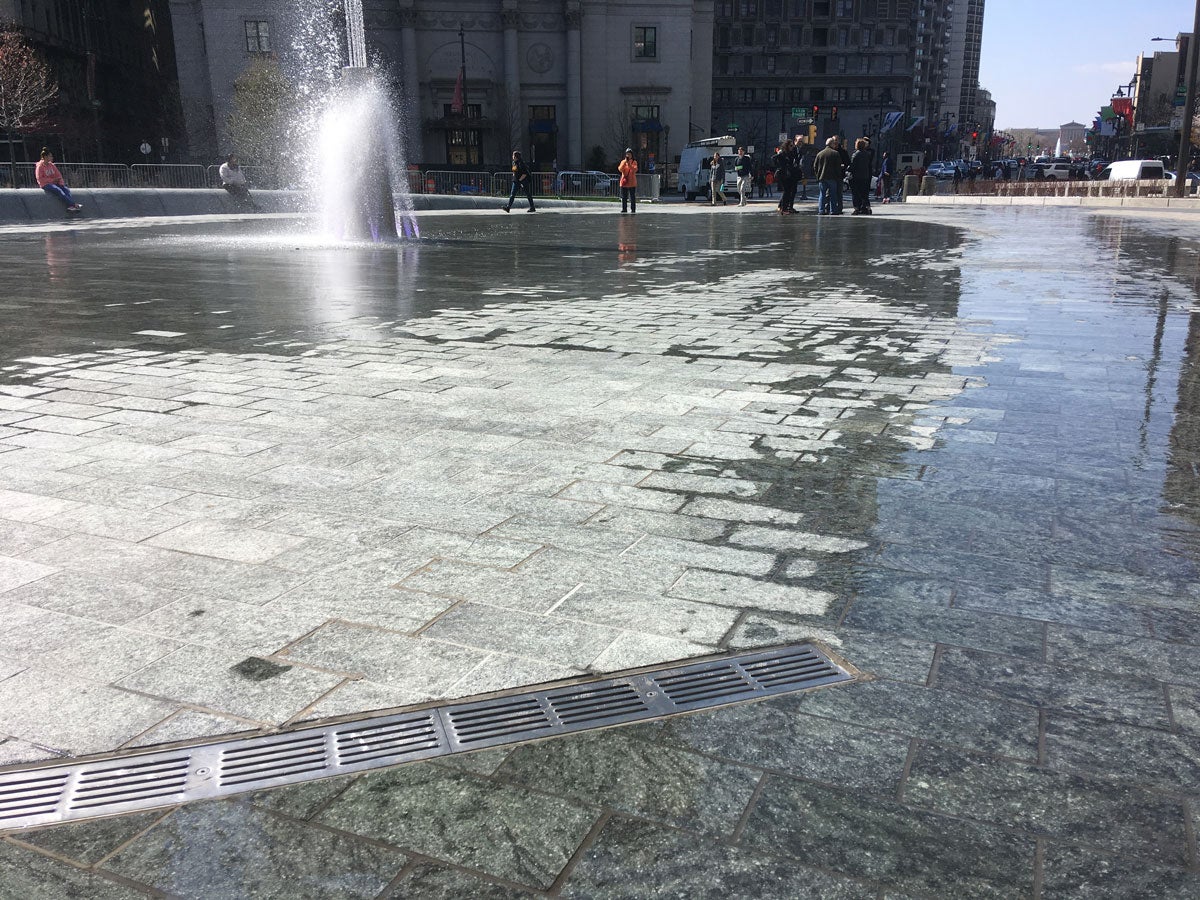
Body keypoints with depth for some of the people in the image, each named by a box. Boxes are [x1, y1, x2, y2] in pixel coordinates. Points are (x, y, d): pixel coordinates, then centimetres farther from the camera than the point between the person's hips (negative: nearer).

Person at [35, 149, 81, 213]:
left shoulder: (51, 165, 14)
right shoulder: (40, 166, -5)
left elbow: (58, 175, 17)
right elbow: (39, 179, -12)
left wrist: (61, 182, -3)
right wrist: (52, 180, -16)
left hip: (54, 183, 6)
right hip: (45, 184, -6)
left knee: (66, 189, -21)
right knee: (59, 191, -31)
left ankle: (70, 206, -40)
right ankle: (73, 205, -40)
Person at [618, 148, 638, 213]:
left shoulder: (634, 162, 2)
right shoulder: (623, 162, 8)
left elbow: (635, 170, -14)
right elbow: (620, 169, -7)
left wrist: (629, 164, -23)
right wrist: (625, 162, -17)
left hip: (632, 183, -2)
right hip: (624, 182, 2)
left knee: (632, 197, -1)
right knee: (624, 198, 4)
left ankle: (633, 210, 2)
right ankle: (624, 209, 11)